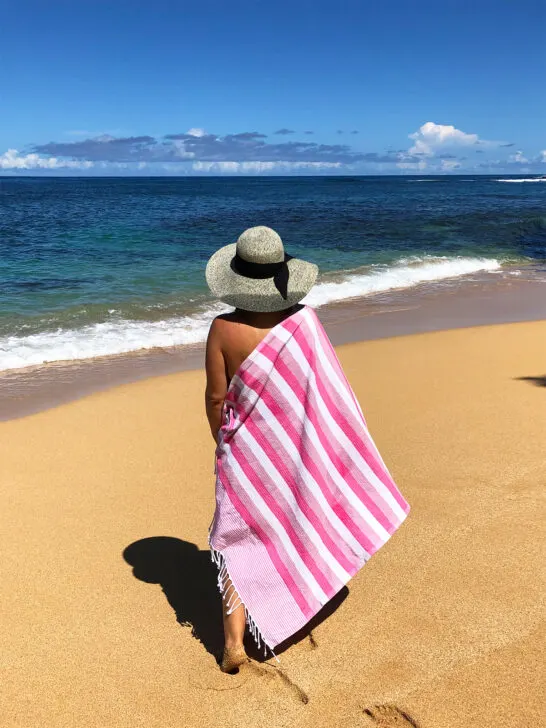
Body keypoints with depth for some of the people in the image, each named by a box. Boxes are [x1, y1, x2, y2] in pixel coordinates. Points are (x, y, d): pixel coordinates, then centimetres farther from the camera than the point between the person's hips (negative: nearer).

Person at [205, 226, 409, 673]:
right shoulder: (304, 322, -13)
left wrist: (221, 442, 6)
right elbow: (325, 391, -7)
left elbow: (216, 396, -11)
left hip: (247, 448, -2)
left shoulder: (223, 329, -17)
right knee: (293, 524, 25)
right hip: (299, 449, 2)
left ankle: (235, 641, 5)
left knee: (239, 542, 10)